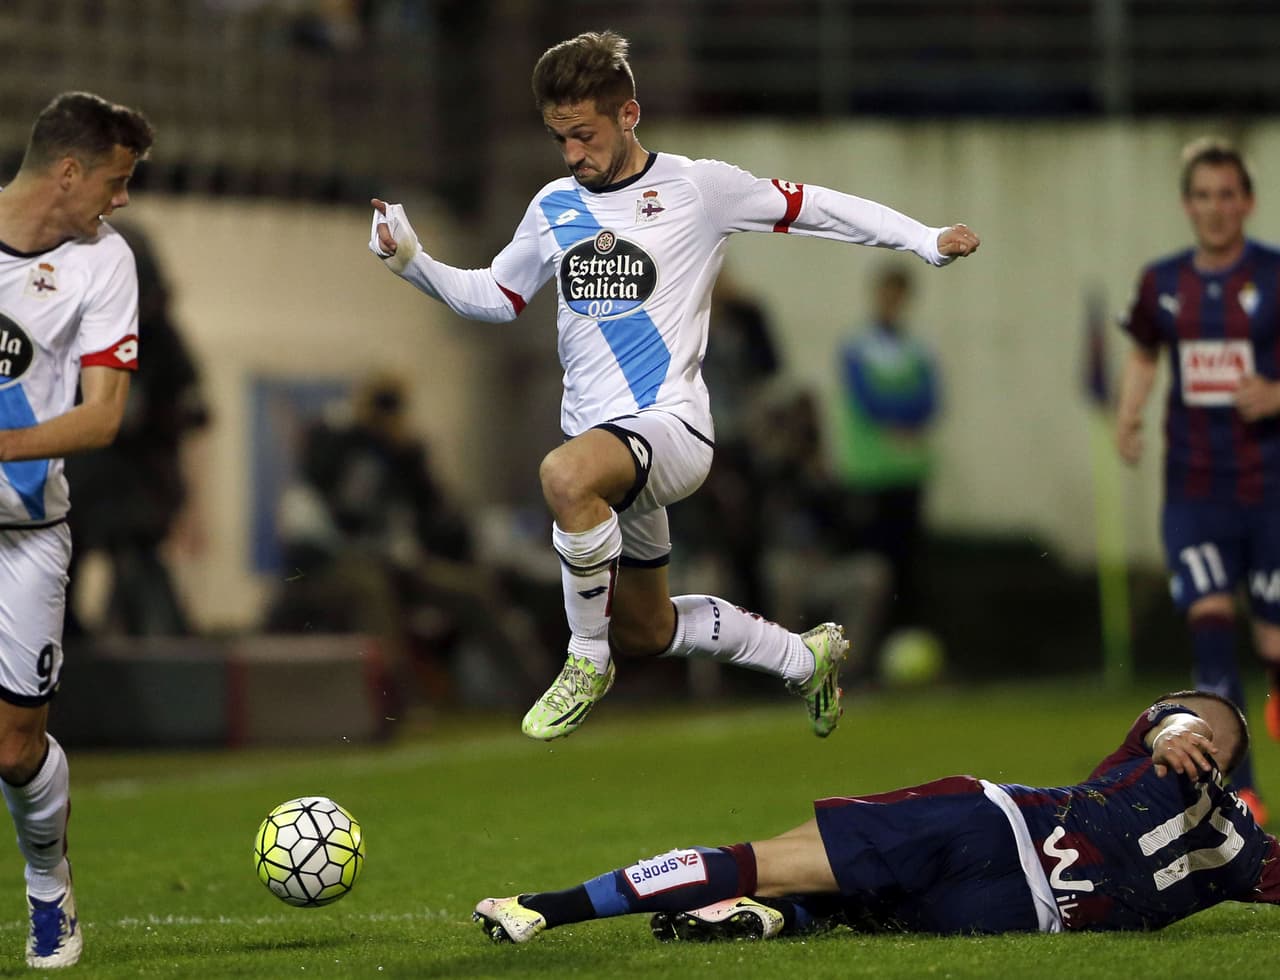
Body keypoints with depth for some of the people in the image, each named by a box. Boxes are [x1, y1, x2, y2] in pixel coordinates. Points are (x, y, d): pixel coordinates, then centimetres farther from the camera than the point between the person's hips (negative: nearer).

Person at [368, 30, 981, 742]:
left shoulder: (695, 188, -4)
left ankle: (588, 662, -21)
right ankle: (806, 657, 41)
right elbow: (497, 297, 23)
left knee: (565, 474, -40)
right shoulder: (554, 207, 11)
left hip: (672, 424, -7)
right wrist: (412, 263, 8)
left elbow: (810, 208, 3)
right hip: (604, 446, 7)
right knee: (646, 634, 17)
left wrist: (926, 240, 0)